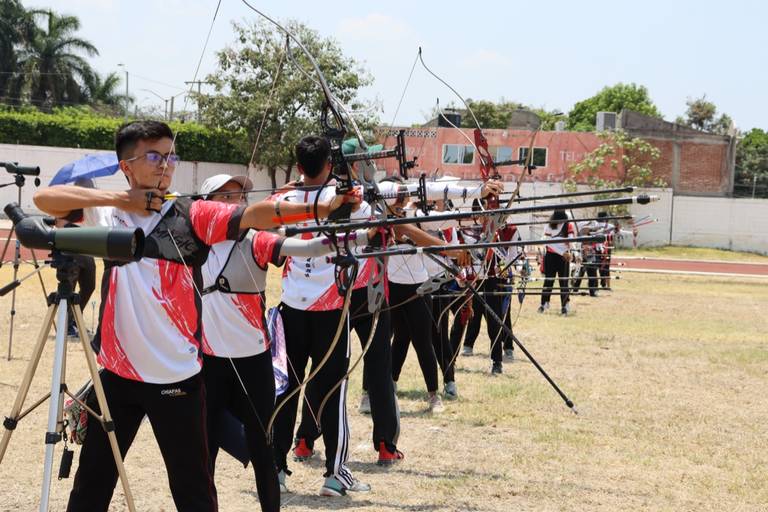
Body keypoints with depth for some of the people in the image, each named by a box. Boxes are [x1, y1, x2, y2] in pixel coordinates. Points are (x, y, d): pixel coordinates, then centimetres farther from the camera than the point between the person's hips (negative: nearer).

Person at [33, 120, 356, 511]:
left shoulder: (193, 216, -5)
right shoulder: (107, 213, 4)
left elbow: (256, 214, -18)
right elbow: (44, 199, -3)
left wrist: (320, 207, -35)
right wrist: (119, 199, -12)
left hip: (176, 377, -2)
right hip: (116, 372, 3)